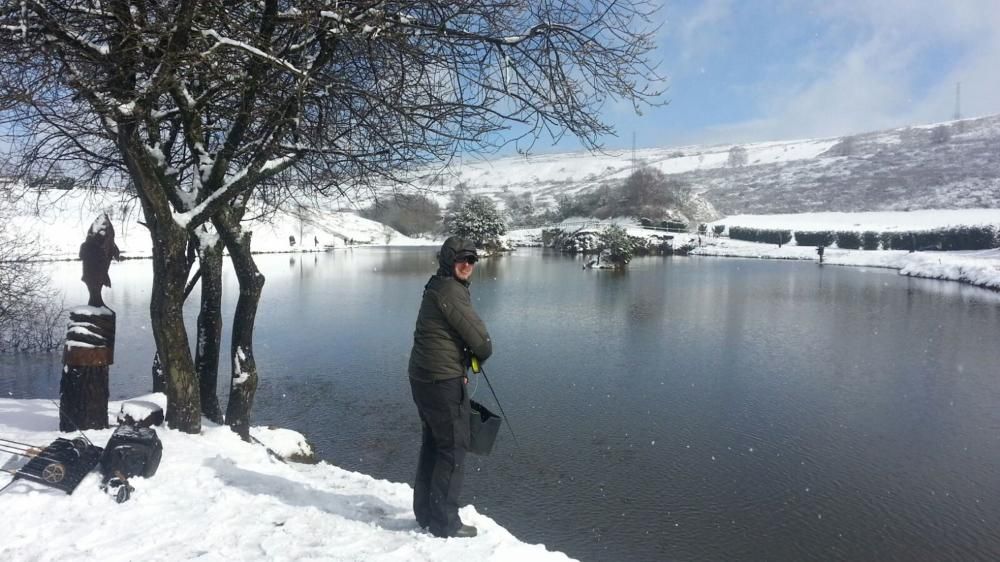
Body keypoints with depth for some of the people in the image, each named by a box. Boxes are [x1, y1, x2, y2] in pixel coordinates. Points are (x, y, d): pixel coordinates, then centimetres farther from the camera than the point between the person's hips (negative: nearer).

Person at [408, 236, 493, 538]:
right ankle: (444, 522, 12)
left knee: (432, 445, 19)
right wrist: (482, 354, 4)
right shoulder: (451, 291, -17)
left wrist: (461, 367, 13)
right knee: (453, 449, 2)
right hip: (443, 382, -10)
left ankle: (425, 513, 31)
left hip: (422, 377, 10)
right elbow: (480, 340, -18)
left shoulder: (436, 287, 15)